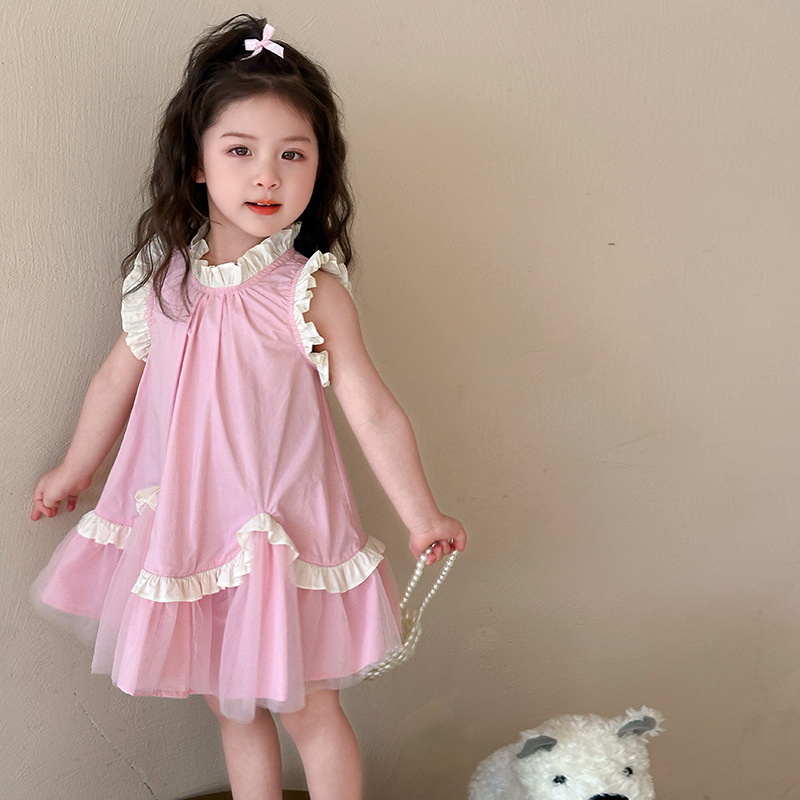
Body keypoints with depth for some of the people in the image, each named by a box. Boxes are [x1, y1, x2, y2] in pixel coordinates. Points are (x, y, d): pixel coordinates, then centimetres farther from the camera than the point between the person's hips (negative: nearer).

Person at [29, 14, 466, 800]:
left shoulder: (311, 291, -16)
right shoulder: (164, 275, -4)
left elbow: (373, 412, -11)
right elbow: (119, 376, 10)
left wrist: (421, 516, -9)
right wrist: (74, 470, 22)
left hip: (279, 528, -4)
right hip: (184, 525, 4)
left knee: (303, 706, 10)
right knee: (231, 706, 18)